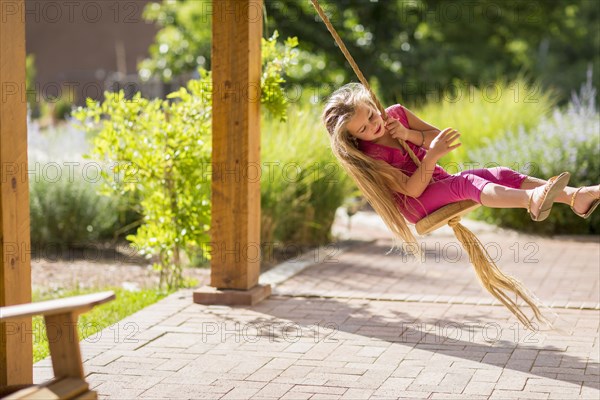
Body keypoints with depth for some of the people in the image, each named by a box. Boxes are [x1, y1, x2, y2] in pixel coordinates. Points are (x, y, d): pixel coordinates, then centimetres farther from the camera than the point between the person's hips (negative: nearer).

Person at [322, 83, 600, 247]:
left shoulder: (395, 114, -1)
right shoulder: (368, 158, -18)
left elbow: (436, 136, 4)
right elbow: (412, 189, -24)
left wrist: (408, 135, -15)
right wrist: (432, 155, -38)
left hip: (439, 183, 7)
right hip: (419, 206, -7)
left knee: (499, 174, -16)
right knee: (465, 182, -34)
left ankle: (576, 197, -33)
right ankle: (532, 200, -63)